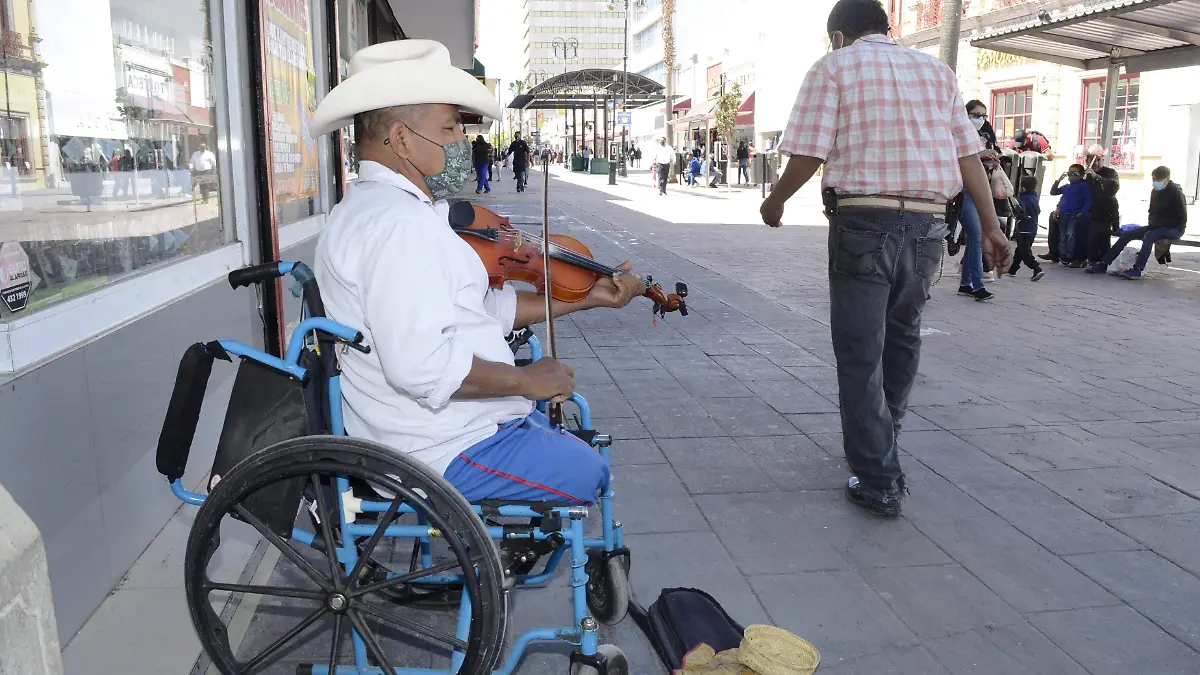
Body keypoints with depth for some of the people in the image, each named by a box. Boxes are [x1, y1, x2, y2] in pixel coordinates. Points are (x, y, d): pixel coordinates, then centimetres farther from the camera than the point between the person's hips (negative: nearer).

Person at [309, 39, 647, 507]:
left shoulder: (375, 207, 13)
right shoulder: (399, 223, -24)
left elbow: (484, 307, 12)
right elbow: (422, 364, -34)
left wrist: (586, 299, 9)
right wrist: (525, 379, -20)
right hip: (442, 452, -10)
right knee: (587, 472, 5)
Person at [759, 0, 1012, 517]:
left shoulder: (834, 66, 4)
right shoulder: (936, 70, 17)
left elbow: (808, 154, -6)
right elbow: (968, 154, 10)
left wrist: (775, 202, 10)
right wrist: (991, 227, 10)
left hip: (863, 222, -5)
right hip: (927, 224, 5)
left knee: (860, 354, 2)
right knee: (901, 339, 21)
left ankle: (879, 482, 2)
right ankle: (880, 441, 39)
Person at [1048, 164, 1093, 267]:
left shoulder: (1083, 186, 0)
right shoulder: (1066, 187, 19)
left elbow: (1089, 200, -6)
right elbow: (1053, 192, 19)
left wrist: (1082, 213, -15)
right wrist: (1058, 180, 9)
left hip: (1075, 215, -6)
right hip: (1063, 215, 6)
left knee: (1071, 235, -17)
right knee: (1062, 237, 6)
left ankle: (1069, 257, -16)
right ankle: (1063, 257, 10)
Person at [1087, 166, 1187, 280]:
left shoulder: (1176, 193, -12)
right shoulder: (1155, 192, 10)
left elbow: (1181, 219, -14)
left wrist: (1157, 223, -19)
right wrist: (1151, 222, 0)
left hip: (1173, 228, -8)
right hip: (1156, 227, 8)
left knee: (1149, 236, -37)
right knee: (1126, 234, -6)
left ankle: (1137, 270, -46)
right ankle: (1103, 264, -10)